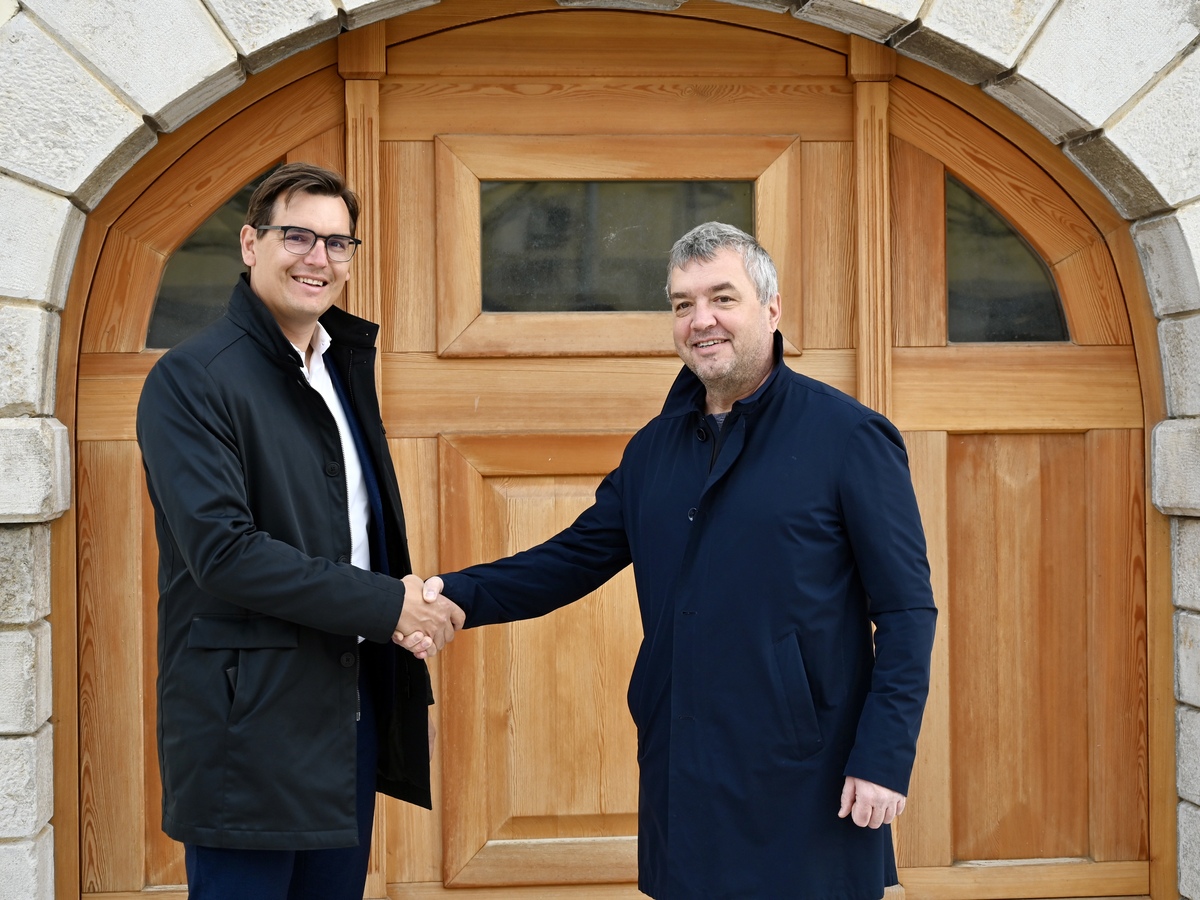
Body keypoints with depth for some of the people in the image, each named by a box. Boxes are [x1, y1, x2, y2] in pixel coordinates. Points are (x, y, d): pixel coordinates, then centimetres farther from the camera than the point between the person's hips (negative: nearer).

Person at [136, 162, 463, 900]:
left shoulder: (345, 366, 14)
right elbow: (221, 550, -21)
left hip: (353, 713, 8)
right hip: (250, 725, -8)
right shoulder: (192, 378, -12)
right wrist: (387, 605, -18)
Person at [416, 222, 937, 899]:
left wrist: (884, 760, -14)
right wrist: (458, 595, -6)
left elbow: (907, 609, -8)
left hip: (806, 787, -5)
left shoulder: (849, 436, -6)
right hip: (683, 786, 5)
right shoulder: (654, 448, 11)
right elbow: (575, 559, 10)